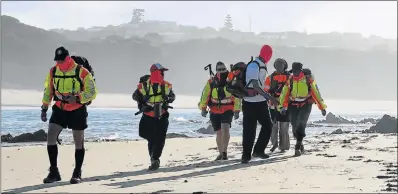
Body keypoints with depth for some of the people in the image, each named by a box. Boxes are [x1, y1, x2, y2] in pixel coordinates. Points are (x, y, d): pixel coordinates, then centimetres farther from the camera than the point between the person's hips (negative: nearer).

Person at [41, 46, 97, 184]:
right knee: (50, 137, -10)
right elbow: (48, 91, 11)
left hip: (77, 111, -3)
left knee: (79, 142, 5)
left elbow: (92, 92, -13)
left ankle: (77, 174, 17)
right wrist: (44, 108, 8)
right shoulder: (53, 72, 0)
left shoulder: (82, 72, -15)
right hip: (59, 109, 3)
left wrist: (77, 98, -27)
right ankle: (54, 172, -2)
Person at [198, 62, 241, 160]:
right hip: (215, 111, 2)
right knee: (219, 133, 10)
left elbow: (237, 97, 2)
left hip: (227, 110, -2)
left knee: (225, 128, -23)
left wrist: (237, 110, 3)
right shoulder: (211, 82, -2)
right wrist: (203, 108, -10)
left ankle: (224, 152, -21)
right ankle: (221, 153, 24)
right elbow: (205, 95, 0)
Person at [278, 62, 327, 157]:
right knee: (295, 125, 1)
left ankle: (298, 146, -17)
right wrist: (282, 106, -17)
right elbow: (284, 94, -4)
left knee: (301, 123, -21)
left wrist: (322, 107, -3)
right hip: (293, 105, 3)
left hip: (306, 104, -3)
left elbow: (316, 93, -5)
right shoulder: (290, 80, -1)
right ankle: (299, 143, 25)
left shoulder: (308, 79, -9)